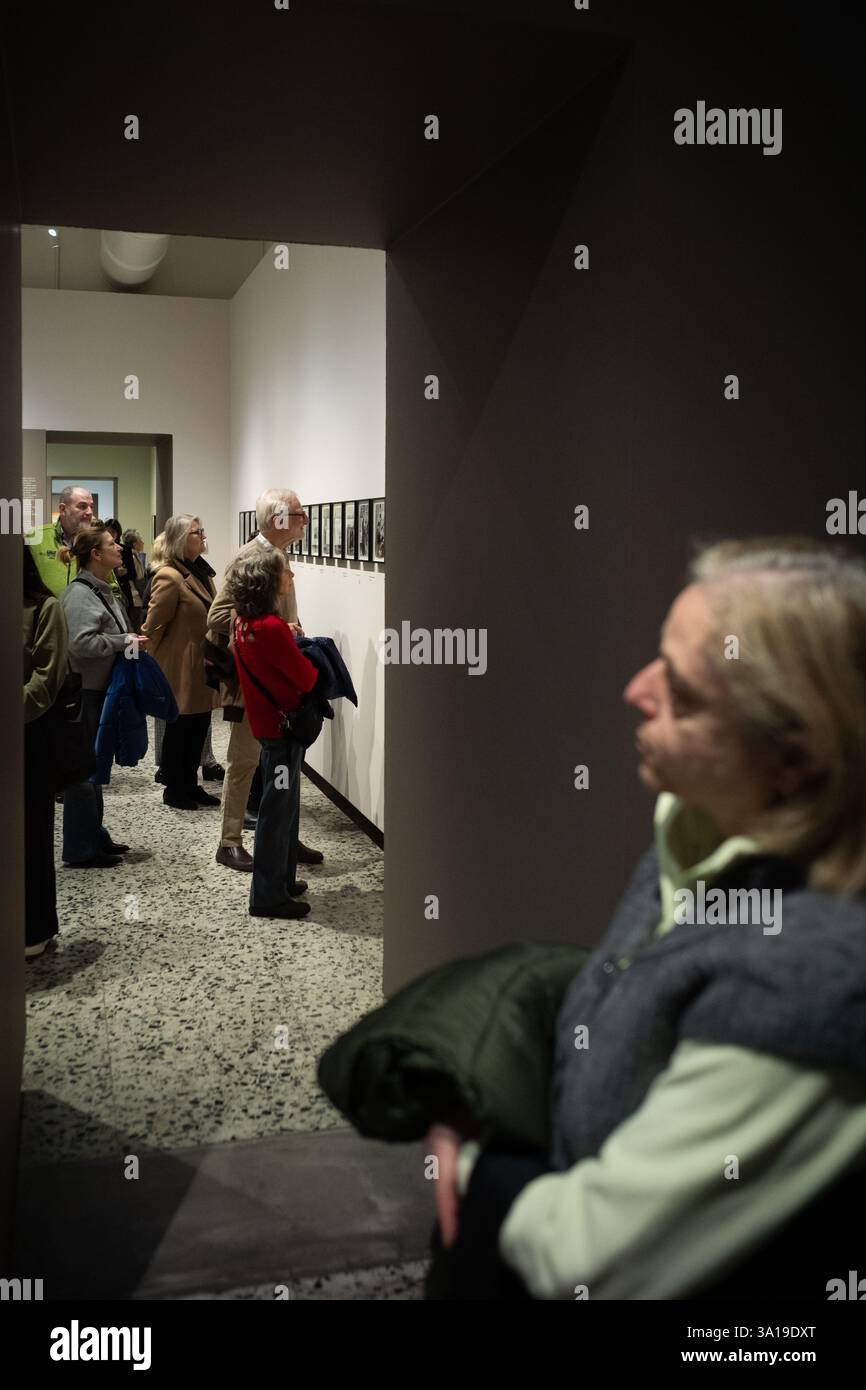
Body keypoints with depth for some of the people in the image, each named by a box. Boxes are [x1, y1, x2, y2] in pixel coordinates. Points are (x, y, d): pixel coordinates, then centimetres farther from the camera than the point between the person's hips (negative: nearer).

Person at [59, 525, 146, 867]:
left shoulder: (103, 591, 14)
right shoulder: (79, 593, -16)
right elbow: (81, 642, -27)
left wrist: (130, 641, 10)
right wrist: (124, 641, -20)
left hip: (101, 690, 10)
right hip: (84, 694, -10)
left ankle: (94, 837, 28)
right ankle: (80, 850, 5)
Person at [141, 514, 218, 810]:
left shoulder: (200, 571, 11)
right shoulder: (169, 577, -18)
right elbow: (153, 625, -14)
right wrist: (154, 665, -4)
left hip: (202, 667, 8)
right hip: (181, 668, -8)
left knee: (199, 727, 15)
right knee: (179, 729, 5)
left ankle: (190, 784, 28)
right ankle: (173, 790, 19)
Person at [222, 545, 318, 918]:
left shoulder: (245, 622, 4)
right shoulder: (272, 627, -23)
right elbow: (306, 677, -17)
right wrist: (316, 670, 3)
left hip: (265, 717, 9)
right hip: (283, 724, -9)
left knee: (283, 804, 20)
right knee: (278, 808, 0)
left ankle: (282, 880, 31)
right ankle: (268, 895, 9)